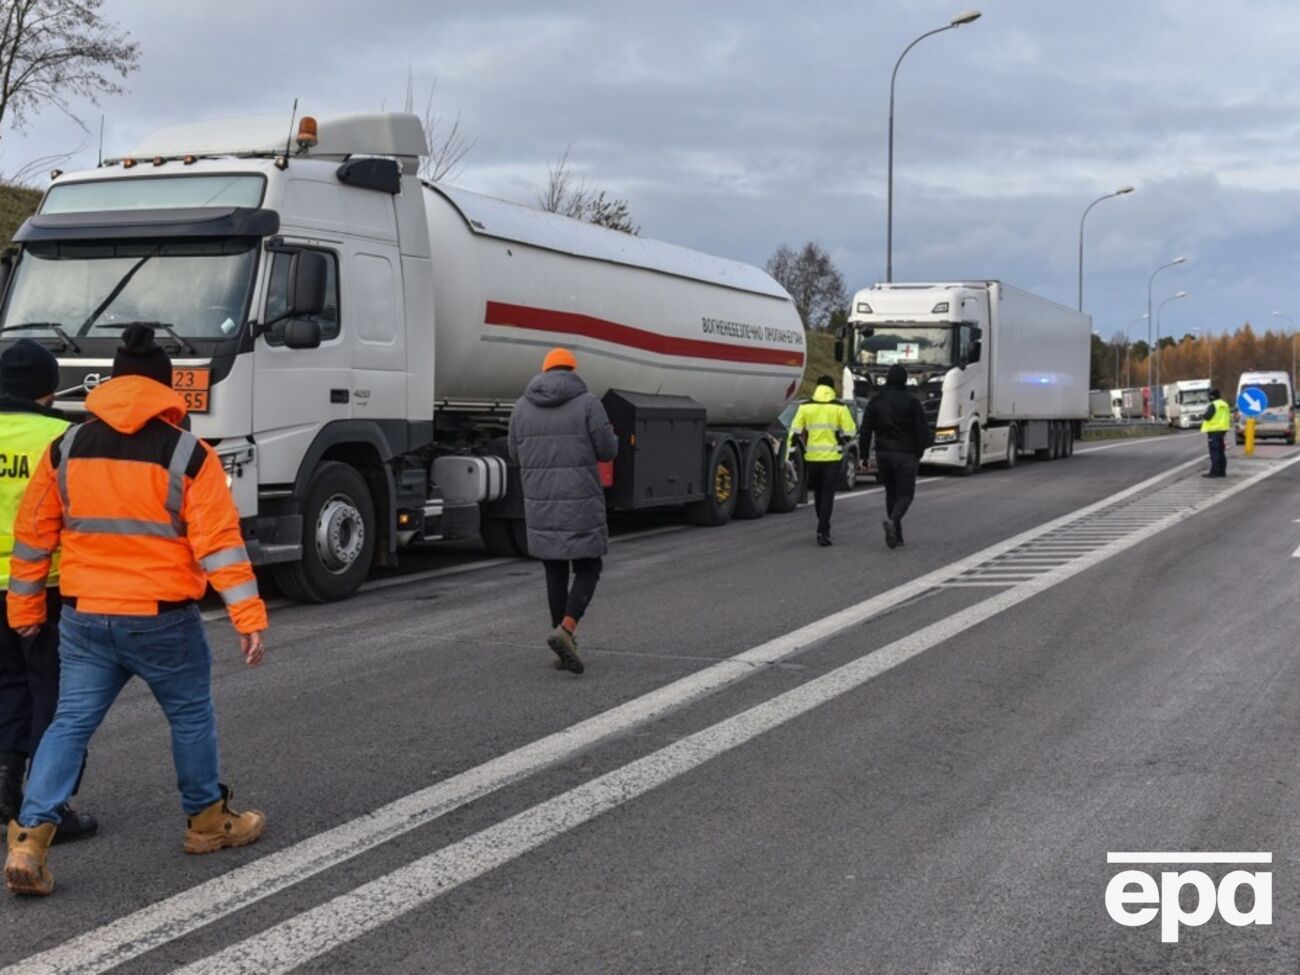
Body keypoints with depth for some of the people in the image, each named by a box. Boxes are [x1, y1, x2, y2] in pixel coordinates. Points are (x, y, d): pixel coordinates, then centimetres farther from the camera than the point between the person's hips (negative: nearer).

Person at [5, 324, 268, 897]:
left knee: (70, 723, 8)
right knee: (191, 716, 15)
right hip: (162, 619, -3)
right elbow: (219, 543, -13)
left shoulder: (66, 449, 5)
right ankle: (207, 821, 28)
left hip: (84, 618, 3)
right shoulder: (188, 456, -8)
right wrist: (248, 615, -12)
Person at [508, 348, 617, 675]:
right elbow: (606, 450, -5)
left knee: (555, 573, 13)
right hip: (581, 505, -4)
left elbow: (517, 455, 11)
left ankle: (565, 646, 15)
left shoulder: (522, 406, 5)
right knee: (588, 569, 6)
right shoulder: (587, 404, -7)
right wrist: (610, 434, 17)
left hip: (540, 505, 4)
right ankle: (565, 631, -15)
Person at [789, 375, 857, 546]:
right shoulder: (839, 408, -5)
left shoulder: (805, 407, 0)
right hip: (832, 457, -2)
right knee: (828, 494, 0)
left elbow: (795, 432, -2)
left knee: (818, 493, 17)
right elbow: (850, 432, -5)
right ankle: (822, 531, -11)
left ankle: (824, 528, 29)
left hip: (812, 457, 2)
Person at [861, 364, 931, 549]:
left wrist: (864, 456, 6)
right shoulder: (911, 402, -7)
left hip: (883, 454, 4)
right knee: (905, 493, 2)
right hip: (905, 455, -4)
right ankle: (892, 520, -26)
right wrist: (919, 453, 3)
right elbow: (922, 430, -8)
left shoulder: (876, 401, 3)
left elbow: (866, 430, 2)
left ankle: (896, 535, 12)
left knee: (891, 492, 15)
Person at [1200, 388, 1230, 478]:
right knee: (1220, 451, 14)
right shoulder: (1224, 404, 14)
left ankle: (1214, 471, -11)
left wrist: (1203, 417, 1)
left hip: (1214, 430, -9)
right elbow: (1228, 417, 19)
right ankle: (1222, 471, 16)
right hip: (1222, 429, 9)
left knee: (1214, 451, -9)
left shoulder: (1213, 405, -14)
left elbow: (1207, 416, -19)